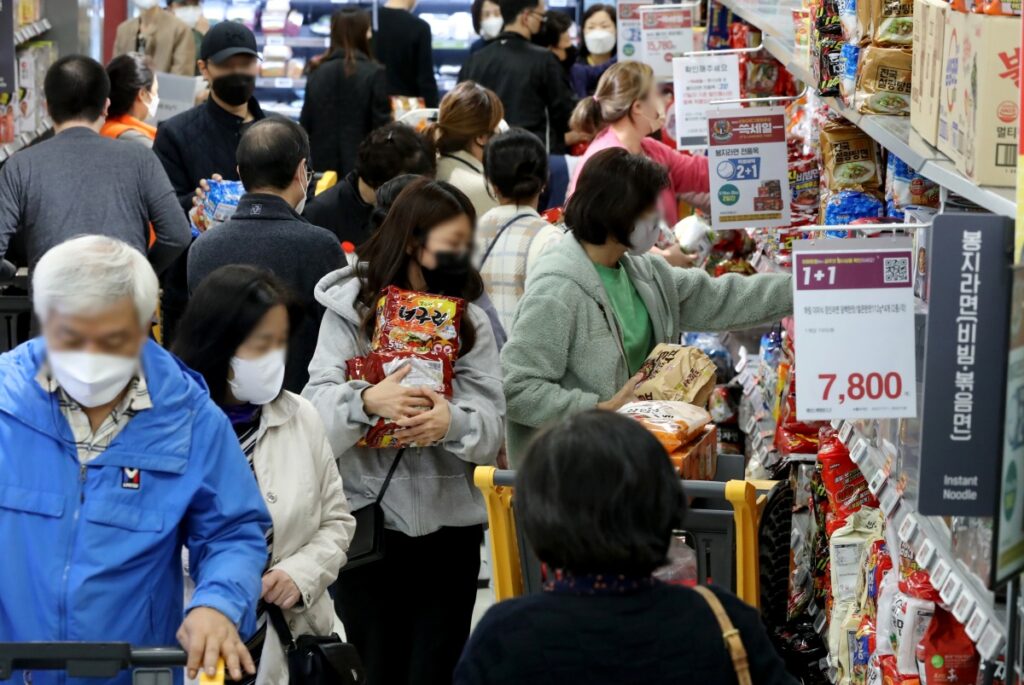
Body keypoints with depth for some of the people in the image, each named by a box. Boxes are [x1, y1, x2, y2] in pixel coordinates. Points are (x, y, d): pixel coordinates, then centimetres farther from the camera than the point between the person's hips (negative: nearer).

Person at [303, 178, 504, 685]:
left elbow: (493, 426, -3)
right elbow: (316, 410, -12)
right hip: (367, 522, -2)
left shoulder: (471, 322, 9)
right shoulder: (349, 311, 1)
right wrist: (367, 401, -32)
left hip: (449, 526, 2)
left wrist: (452, 421, -25)